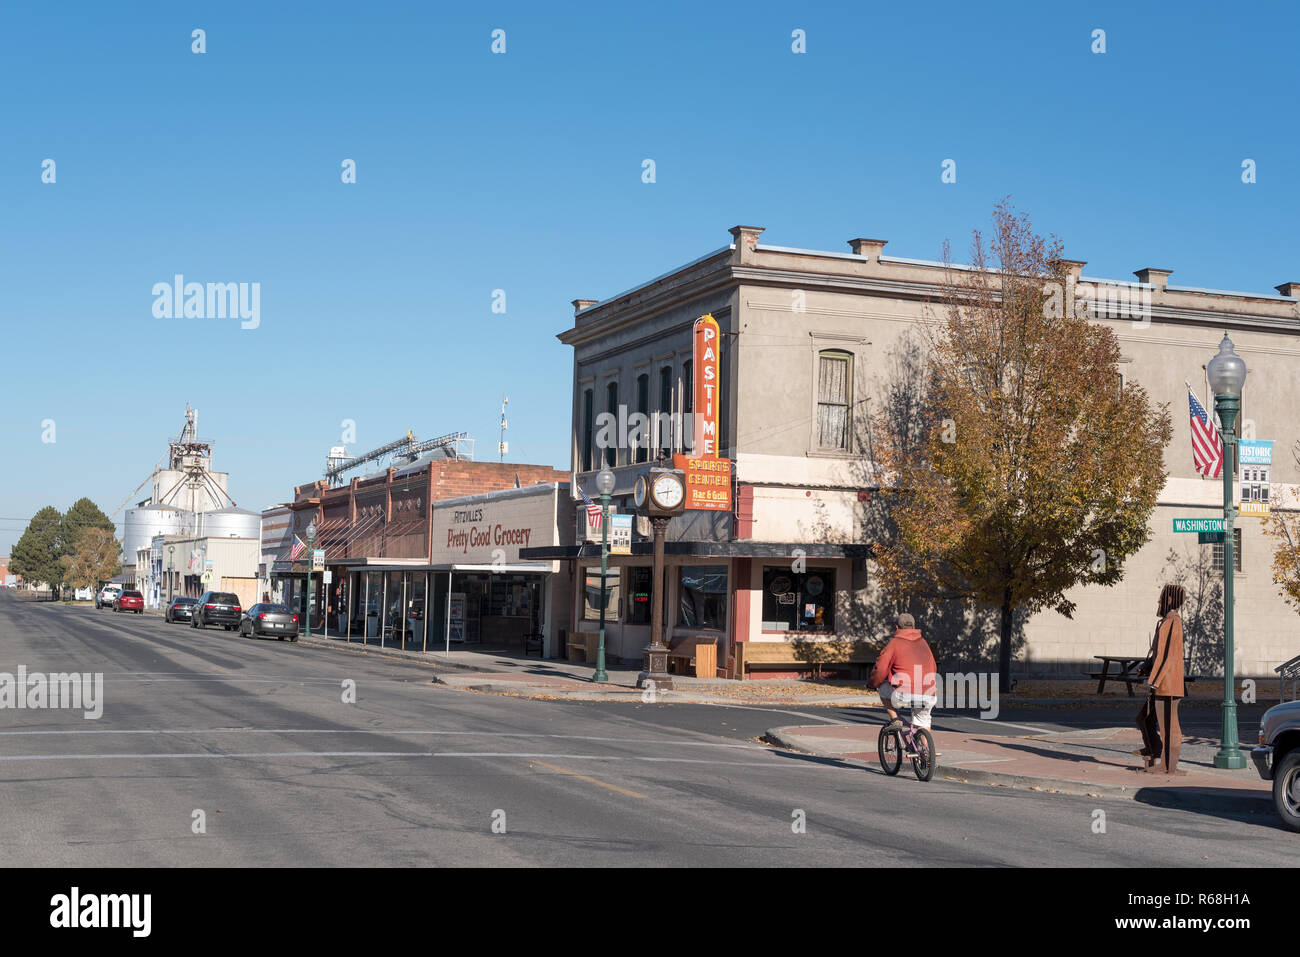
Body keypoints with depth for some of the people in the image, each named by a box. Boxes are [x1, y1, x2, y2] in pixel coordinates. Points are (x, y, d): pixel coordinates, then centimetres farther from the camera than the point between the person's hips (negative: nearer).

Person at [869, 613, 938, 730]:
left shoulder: (894, 643, 3)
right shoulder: (923, 643, 19)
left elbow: (880, 669, -2)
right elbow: (933, 668, 28)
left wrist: (873, 684, 17)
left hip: (904, 697, -5)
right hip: (929, 698, 5)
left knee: (882, 686, 23)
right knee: (923, 723, 28)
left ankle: (894, 719, 11)